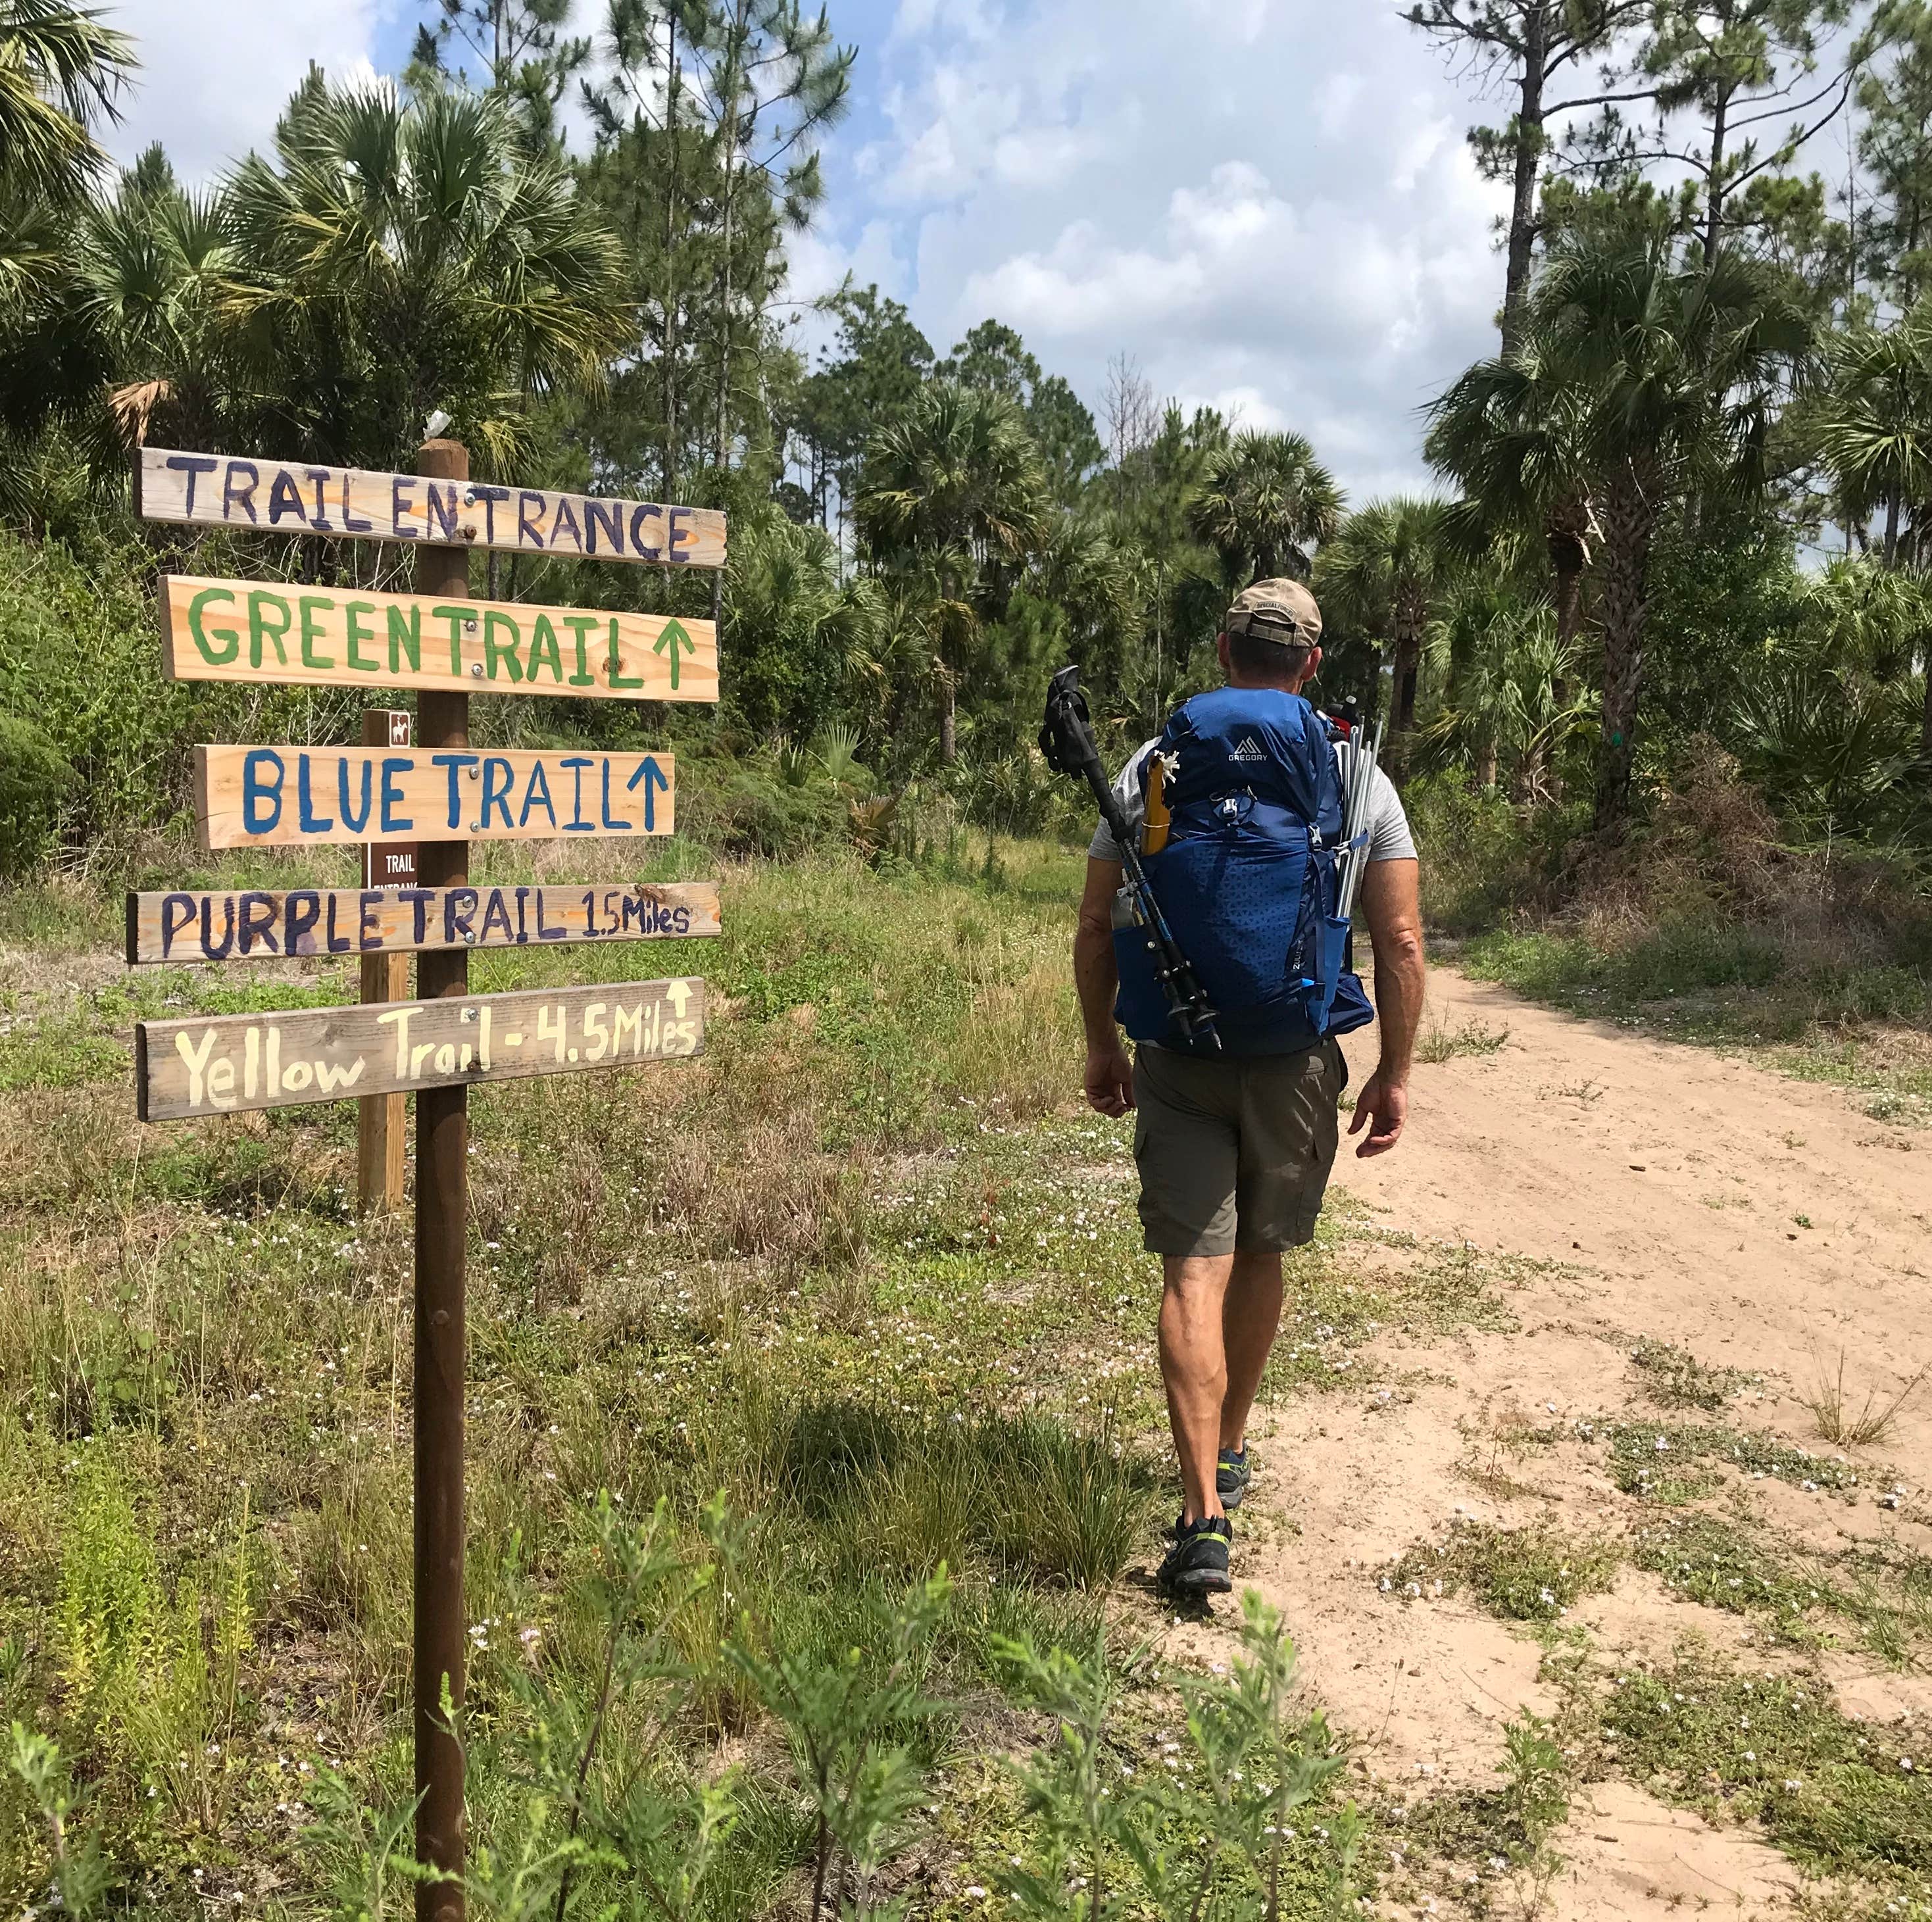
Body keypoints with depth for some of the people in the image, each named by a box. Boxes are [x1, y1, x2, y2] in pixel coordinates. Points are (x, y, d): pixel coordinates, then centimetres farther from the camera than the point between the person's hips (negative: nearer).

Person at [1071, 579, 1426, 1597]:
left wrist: (1101, 1046, 13)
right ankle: (1229, 1453, 38)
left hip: (1177, 1061, -1)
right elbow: (1400, 942, -4)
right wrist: (1395, 1072, 5)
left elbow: (1096, 927, 1)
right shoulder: (1358, 778, 0)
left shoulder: (1151, 769, 0)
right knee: (1259, 1257, 19)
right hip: (1295, 1063, 1)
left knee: (1196, 1272, -2)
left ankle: (1204, 1516, -11)